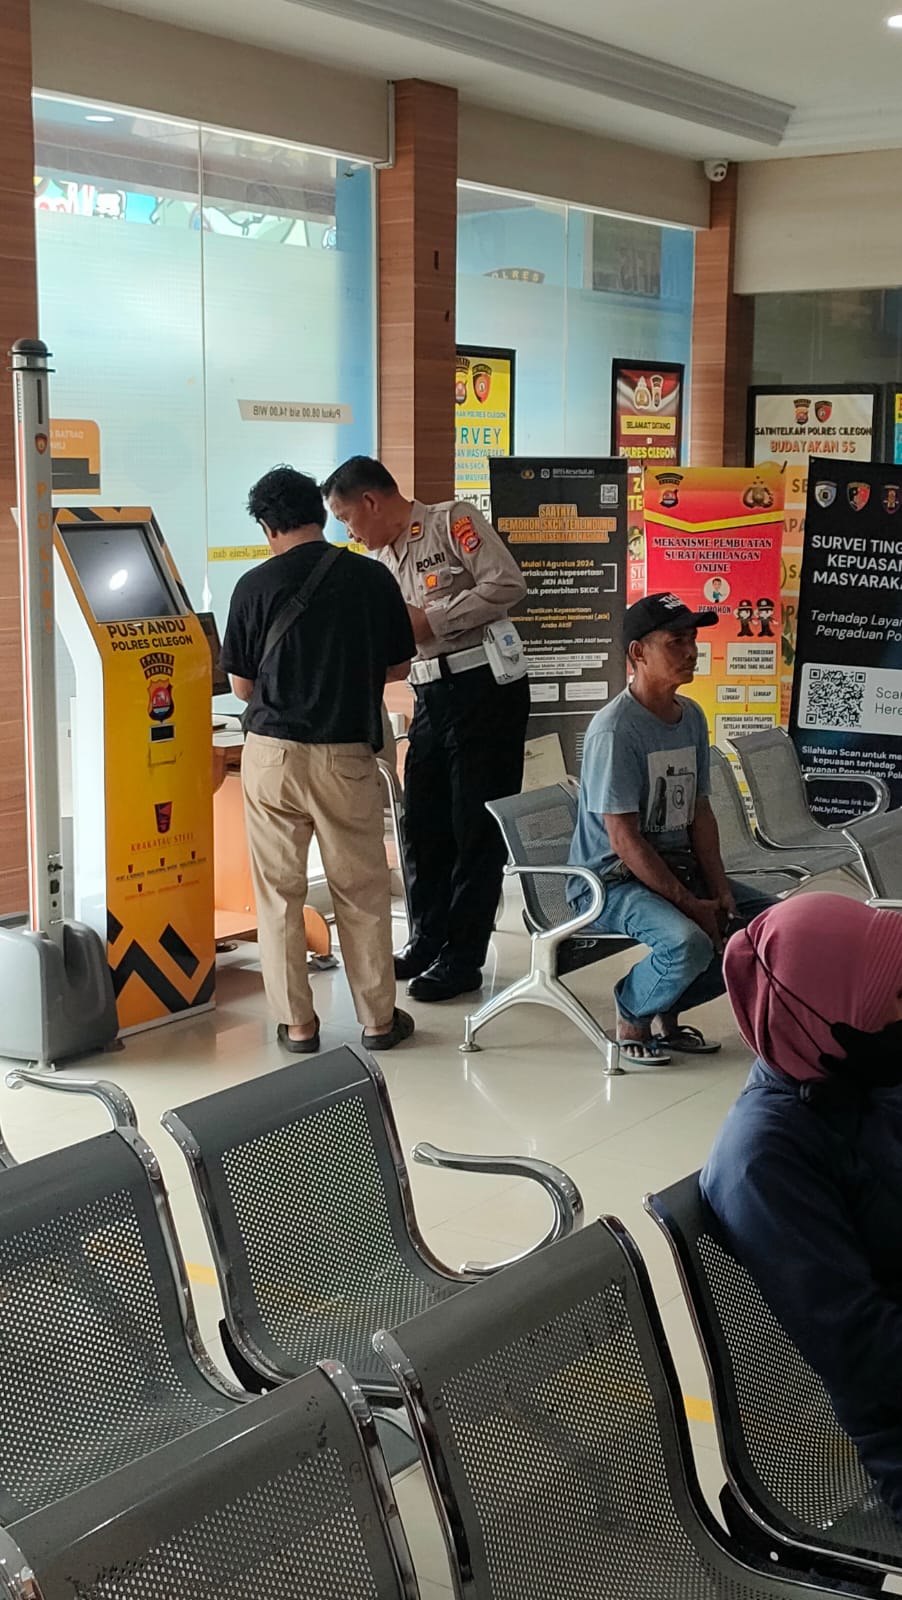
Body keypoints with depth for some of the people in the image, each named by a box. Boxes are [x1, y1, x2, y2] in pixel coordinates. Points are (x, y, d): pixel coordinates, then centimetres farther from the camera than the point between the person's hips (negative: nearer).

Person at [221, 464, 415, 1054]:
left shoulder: (256, 586, -5)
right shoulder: (372, 577, -2)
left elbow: (241, 684, 3)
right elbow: (399, 666, 8)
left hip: (274, 753, -1)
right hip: (348, 755, 1)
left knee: (280, 891, 10)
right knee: (362, 889, 12)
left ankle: (298, 1023, 14)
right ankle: (379, 1018, 19)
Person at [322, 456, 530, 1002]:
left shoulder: (453, 521, -6)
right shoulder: (384, 562, 16)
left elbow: (507, 584, -17)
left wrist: (430, 620, -15)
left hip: (485, 686, -8)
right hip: (432, 694, 8)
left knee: (476, 828, 0)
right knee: (422, 824, 11)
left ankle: (463, 958, 8)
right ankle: (428, 942, 25)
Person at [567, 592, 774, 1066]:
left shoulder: (692, 717, 6)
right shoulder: (615, 730, -19)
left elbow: (700, 813, 11)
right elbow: (624, 840, -21)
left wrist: (720, 891, -2)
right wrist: (691, 905, -20)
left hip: (678, 868, 9)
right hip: (610, 880, -8)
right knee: (689, 942, -33)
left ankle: (669, 1010, 10)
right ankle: (632, 1014, -1)